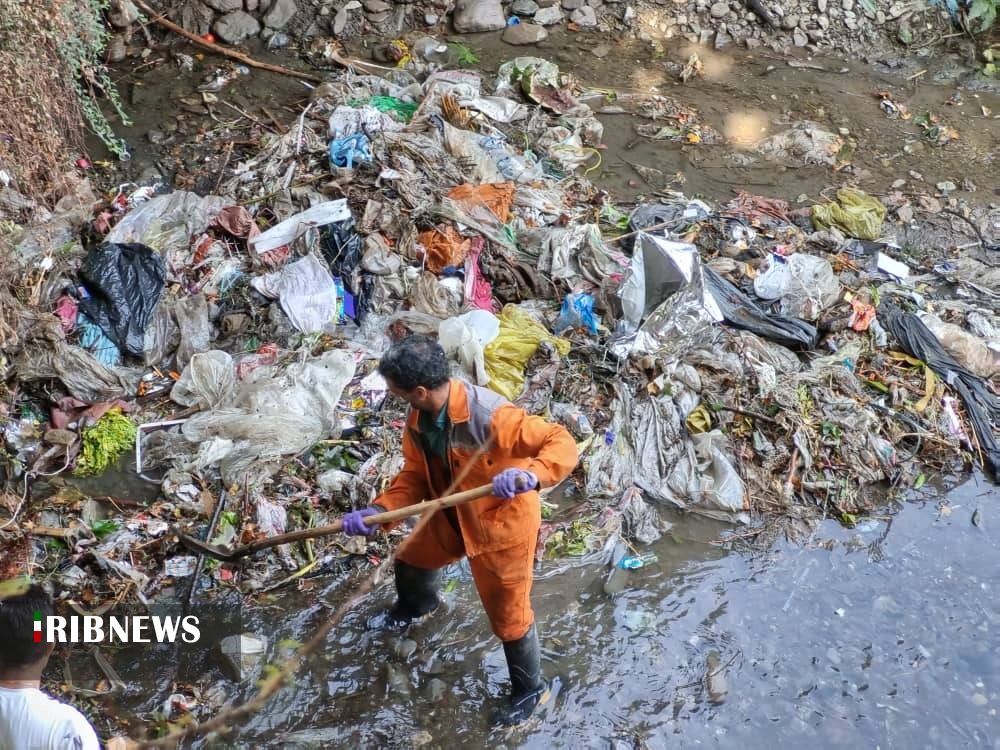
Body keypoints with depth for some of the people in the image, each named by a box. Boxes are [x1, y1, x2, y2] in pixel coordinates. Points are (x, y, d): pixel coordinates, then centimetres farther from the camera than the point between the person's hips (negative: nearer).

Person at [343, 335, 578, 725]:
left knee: (508, 614, 7)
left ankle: (530, 688, 36)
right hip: (452, 517, 8)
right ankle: (417, 605, 68)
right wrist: (379, 510, -18)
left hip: (501, 524, -8)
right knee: (410, 560, 31)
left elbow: (562, 443, -37)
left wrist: (531, 476, -56)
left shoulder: (490, 416, -38)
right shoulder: (417, 419, -13)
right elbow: (415, 475, -3)